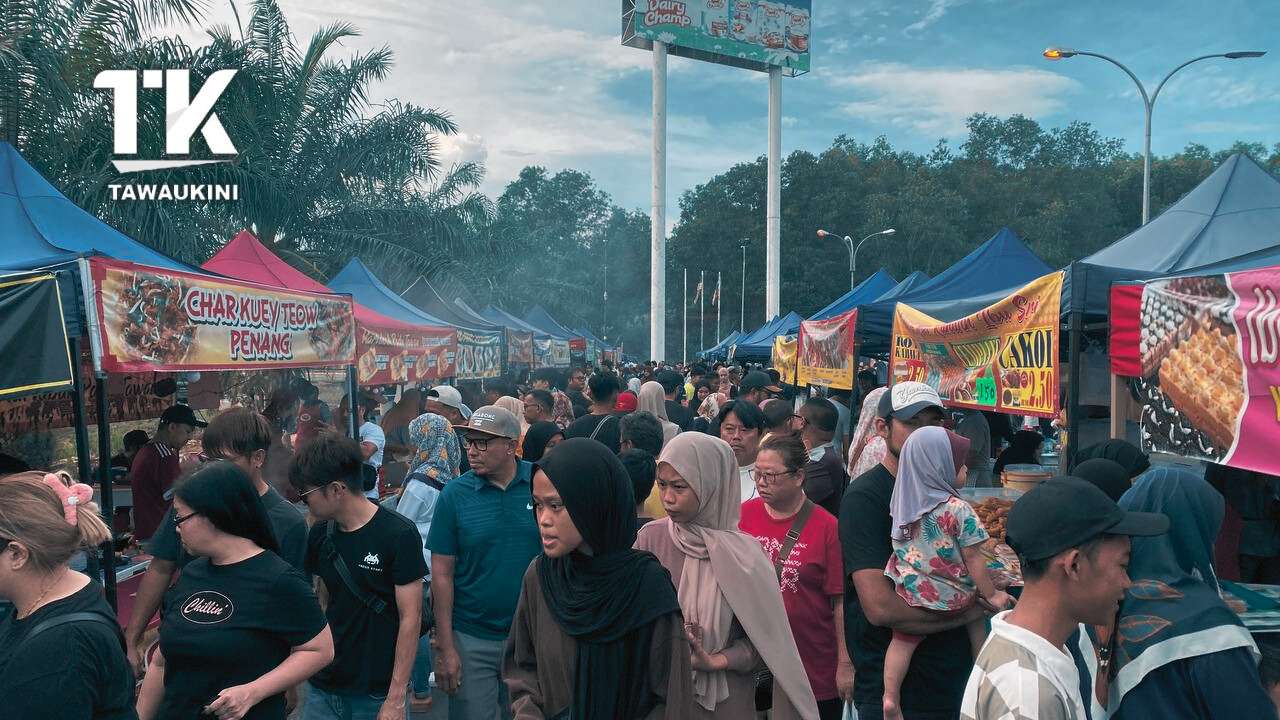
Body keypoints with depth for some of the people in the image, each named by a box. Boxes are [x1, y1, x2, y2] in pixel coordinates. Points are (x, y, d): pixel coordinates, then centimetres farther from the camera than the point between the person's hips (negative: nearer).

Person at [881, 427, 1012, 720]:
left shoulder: (902, 502, -2)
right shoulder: (958, 510, -18)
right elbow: (973, 559, -14)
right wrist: (992, 595, -4)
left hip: (909, 592, 3)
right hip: (951, 598, -3)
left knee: (903, 639, 13)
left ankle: (891, 696, 6)